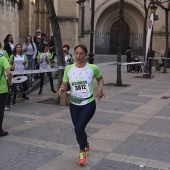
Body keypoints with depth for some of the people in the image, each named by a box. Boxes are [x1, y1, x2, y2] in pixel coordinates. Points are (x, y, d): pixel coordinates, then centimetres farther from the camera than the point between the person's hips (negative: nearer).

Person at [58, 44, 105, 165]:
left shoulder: (93, 68, -11)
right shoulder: (69, 69, -6)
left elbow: (100, 79, 9)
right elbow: (65, 84, 2)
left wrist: (100, 89, -9)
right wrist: (62, 89, -20)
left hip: (89, 104, -3)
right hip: (74, 104, 4)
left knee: (79, 128, -15)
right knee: (78, 129, 17)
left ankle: (82, 151, 13)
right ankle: (86, 146, 50)